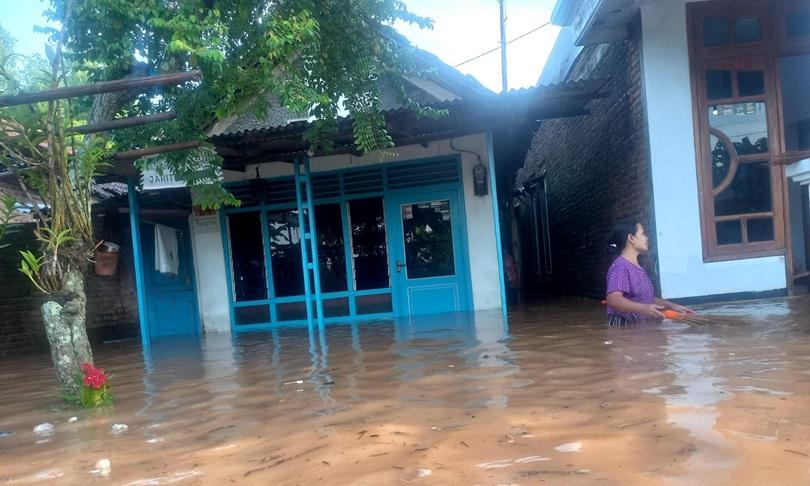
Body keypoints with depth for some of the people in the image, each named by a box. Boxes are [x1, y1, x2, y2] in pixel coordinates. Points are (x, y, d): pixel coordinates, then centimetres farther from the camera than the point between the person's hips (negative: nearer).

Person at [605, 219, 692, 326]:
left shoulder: (638, 268, 17)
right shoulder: (620, 266, -14)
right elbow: (613, 299, -26)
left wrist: (671, 306, 14)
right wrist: (643, 308, -37)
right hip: (624, 327, -9)